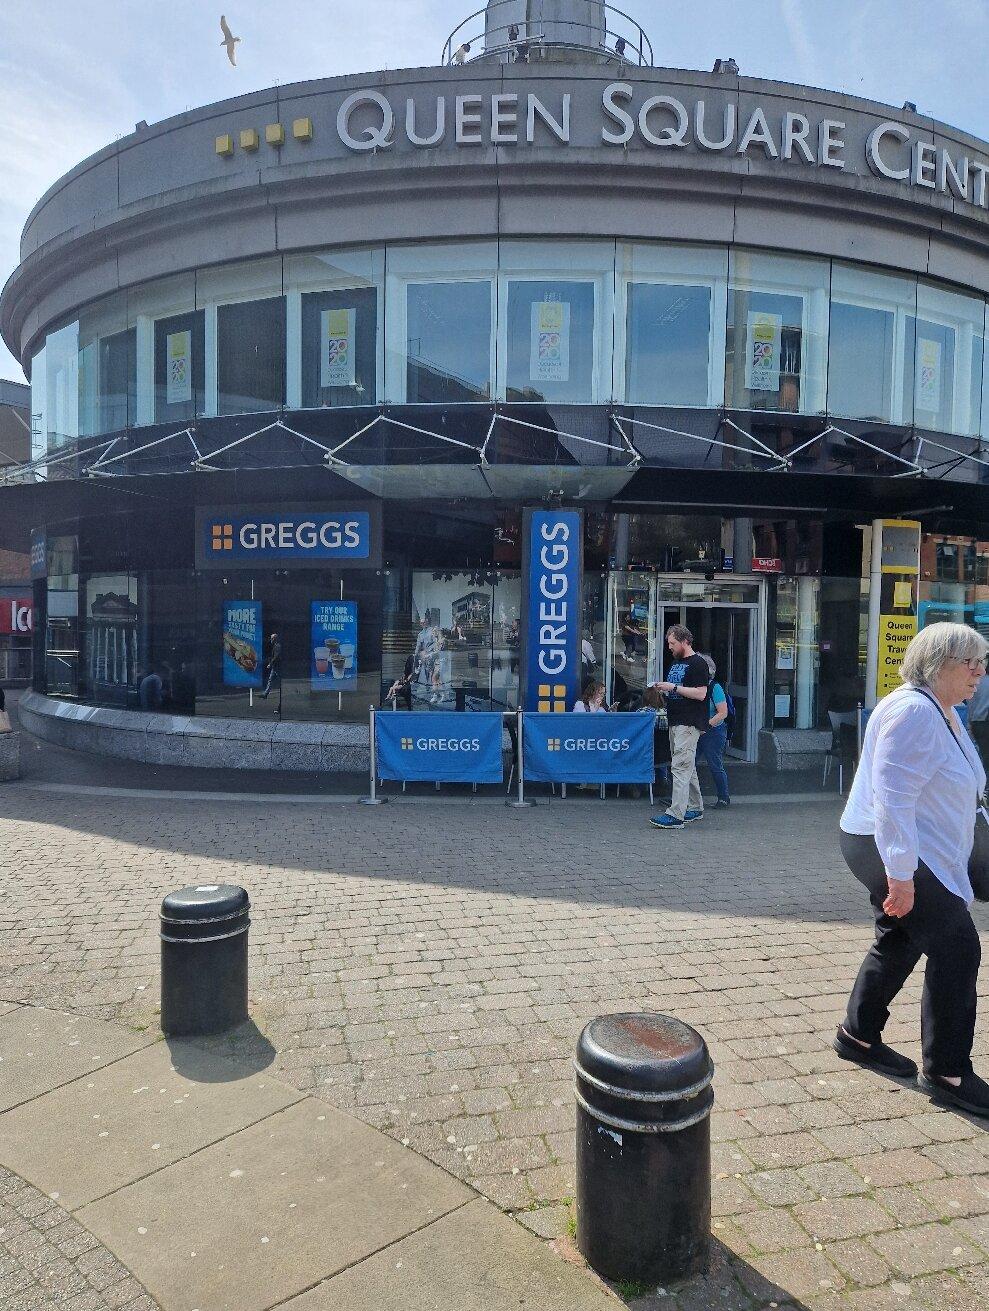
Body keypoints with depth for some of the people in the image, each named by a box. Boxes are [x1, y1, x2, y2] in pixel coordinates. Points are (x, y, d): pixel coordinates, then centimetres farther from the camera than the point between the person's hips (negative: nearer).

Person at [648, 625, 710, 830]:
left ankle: (676, 815, -16)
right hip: (675, 722, 10)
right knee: (687, 767, 15)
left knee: (680, 767, -14)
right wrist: (662, 688, 6)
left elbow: (700, 693, -18)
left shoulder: (698, 663, -10)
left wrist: (673, 687, -18)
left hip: (689, 724, -10)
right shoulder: (675, 662, 18)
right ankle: (695, 808, 24)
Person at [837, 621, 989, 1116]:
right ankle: (947, 1072, 4)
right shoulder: (913, 711, -21)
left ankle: (858, 1035, 33)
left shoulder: (944, 713, 13)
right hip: (886, 848, -11)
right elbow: (892, 797, -26)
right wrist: (900, 874, -27)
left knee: (900, 942, 18)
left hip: (917, 852, 11)